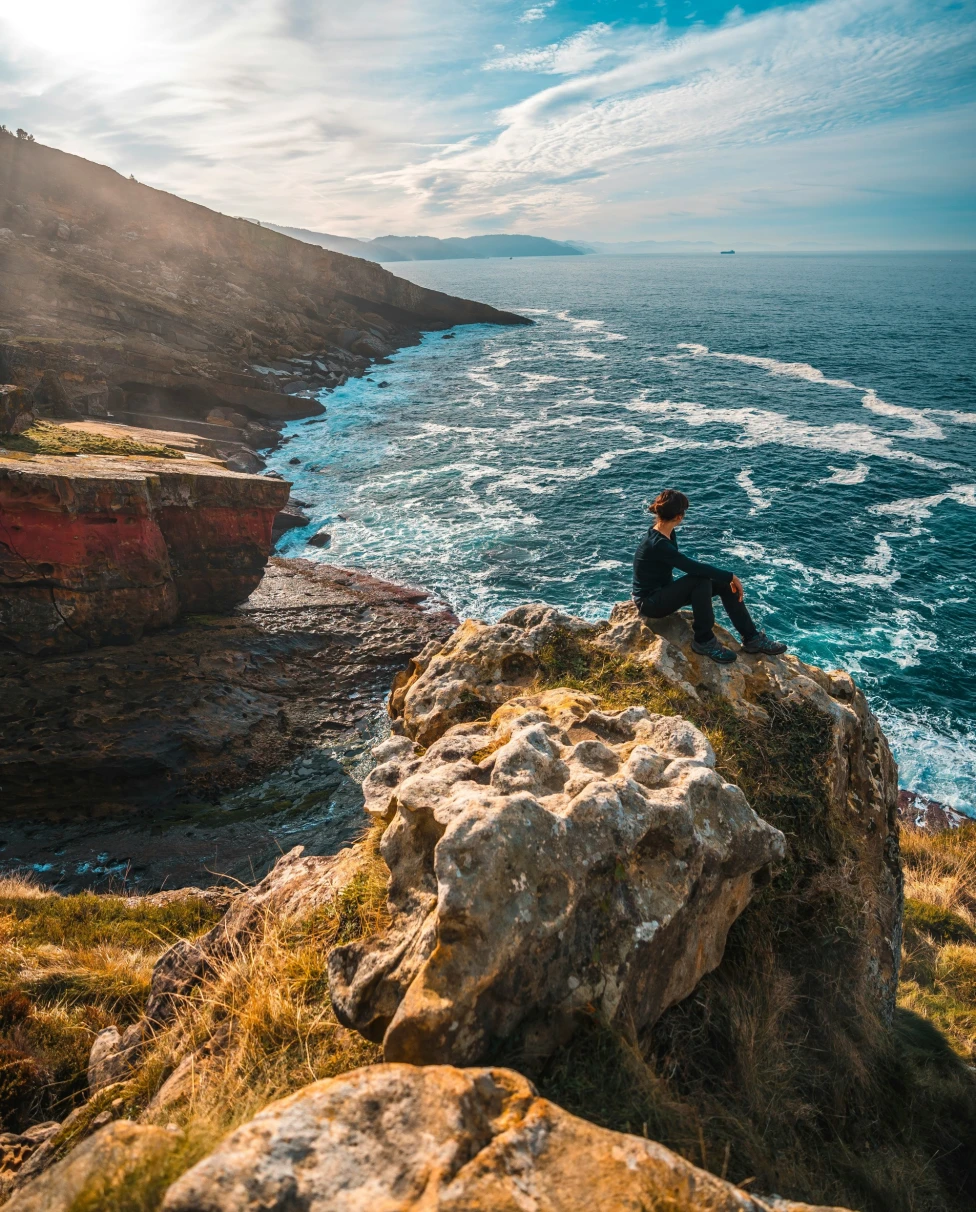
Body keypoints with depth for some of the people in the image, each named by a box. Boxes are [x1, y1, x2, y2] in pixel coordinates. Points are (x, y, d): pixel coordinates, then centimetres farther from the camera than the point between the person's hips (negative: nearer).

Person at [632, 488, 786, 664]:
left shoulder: (666, 535, 0)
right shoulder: (657, 544, -29)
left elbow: (685, 566, 12)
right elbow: (693, 567, -32)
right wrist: (731, 576, -23)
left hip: (664, 590, 9)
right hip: (650, 602, -9)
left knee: (723, 583, -4)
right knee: (701, 580, -30)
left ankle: (752, 637, 2)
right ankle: (704, 641, -17)